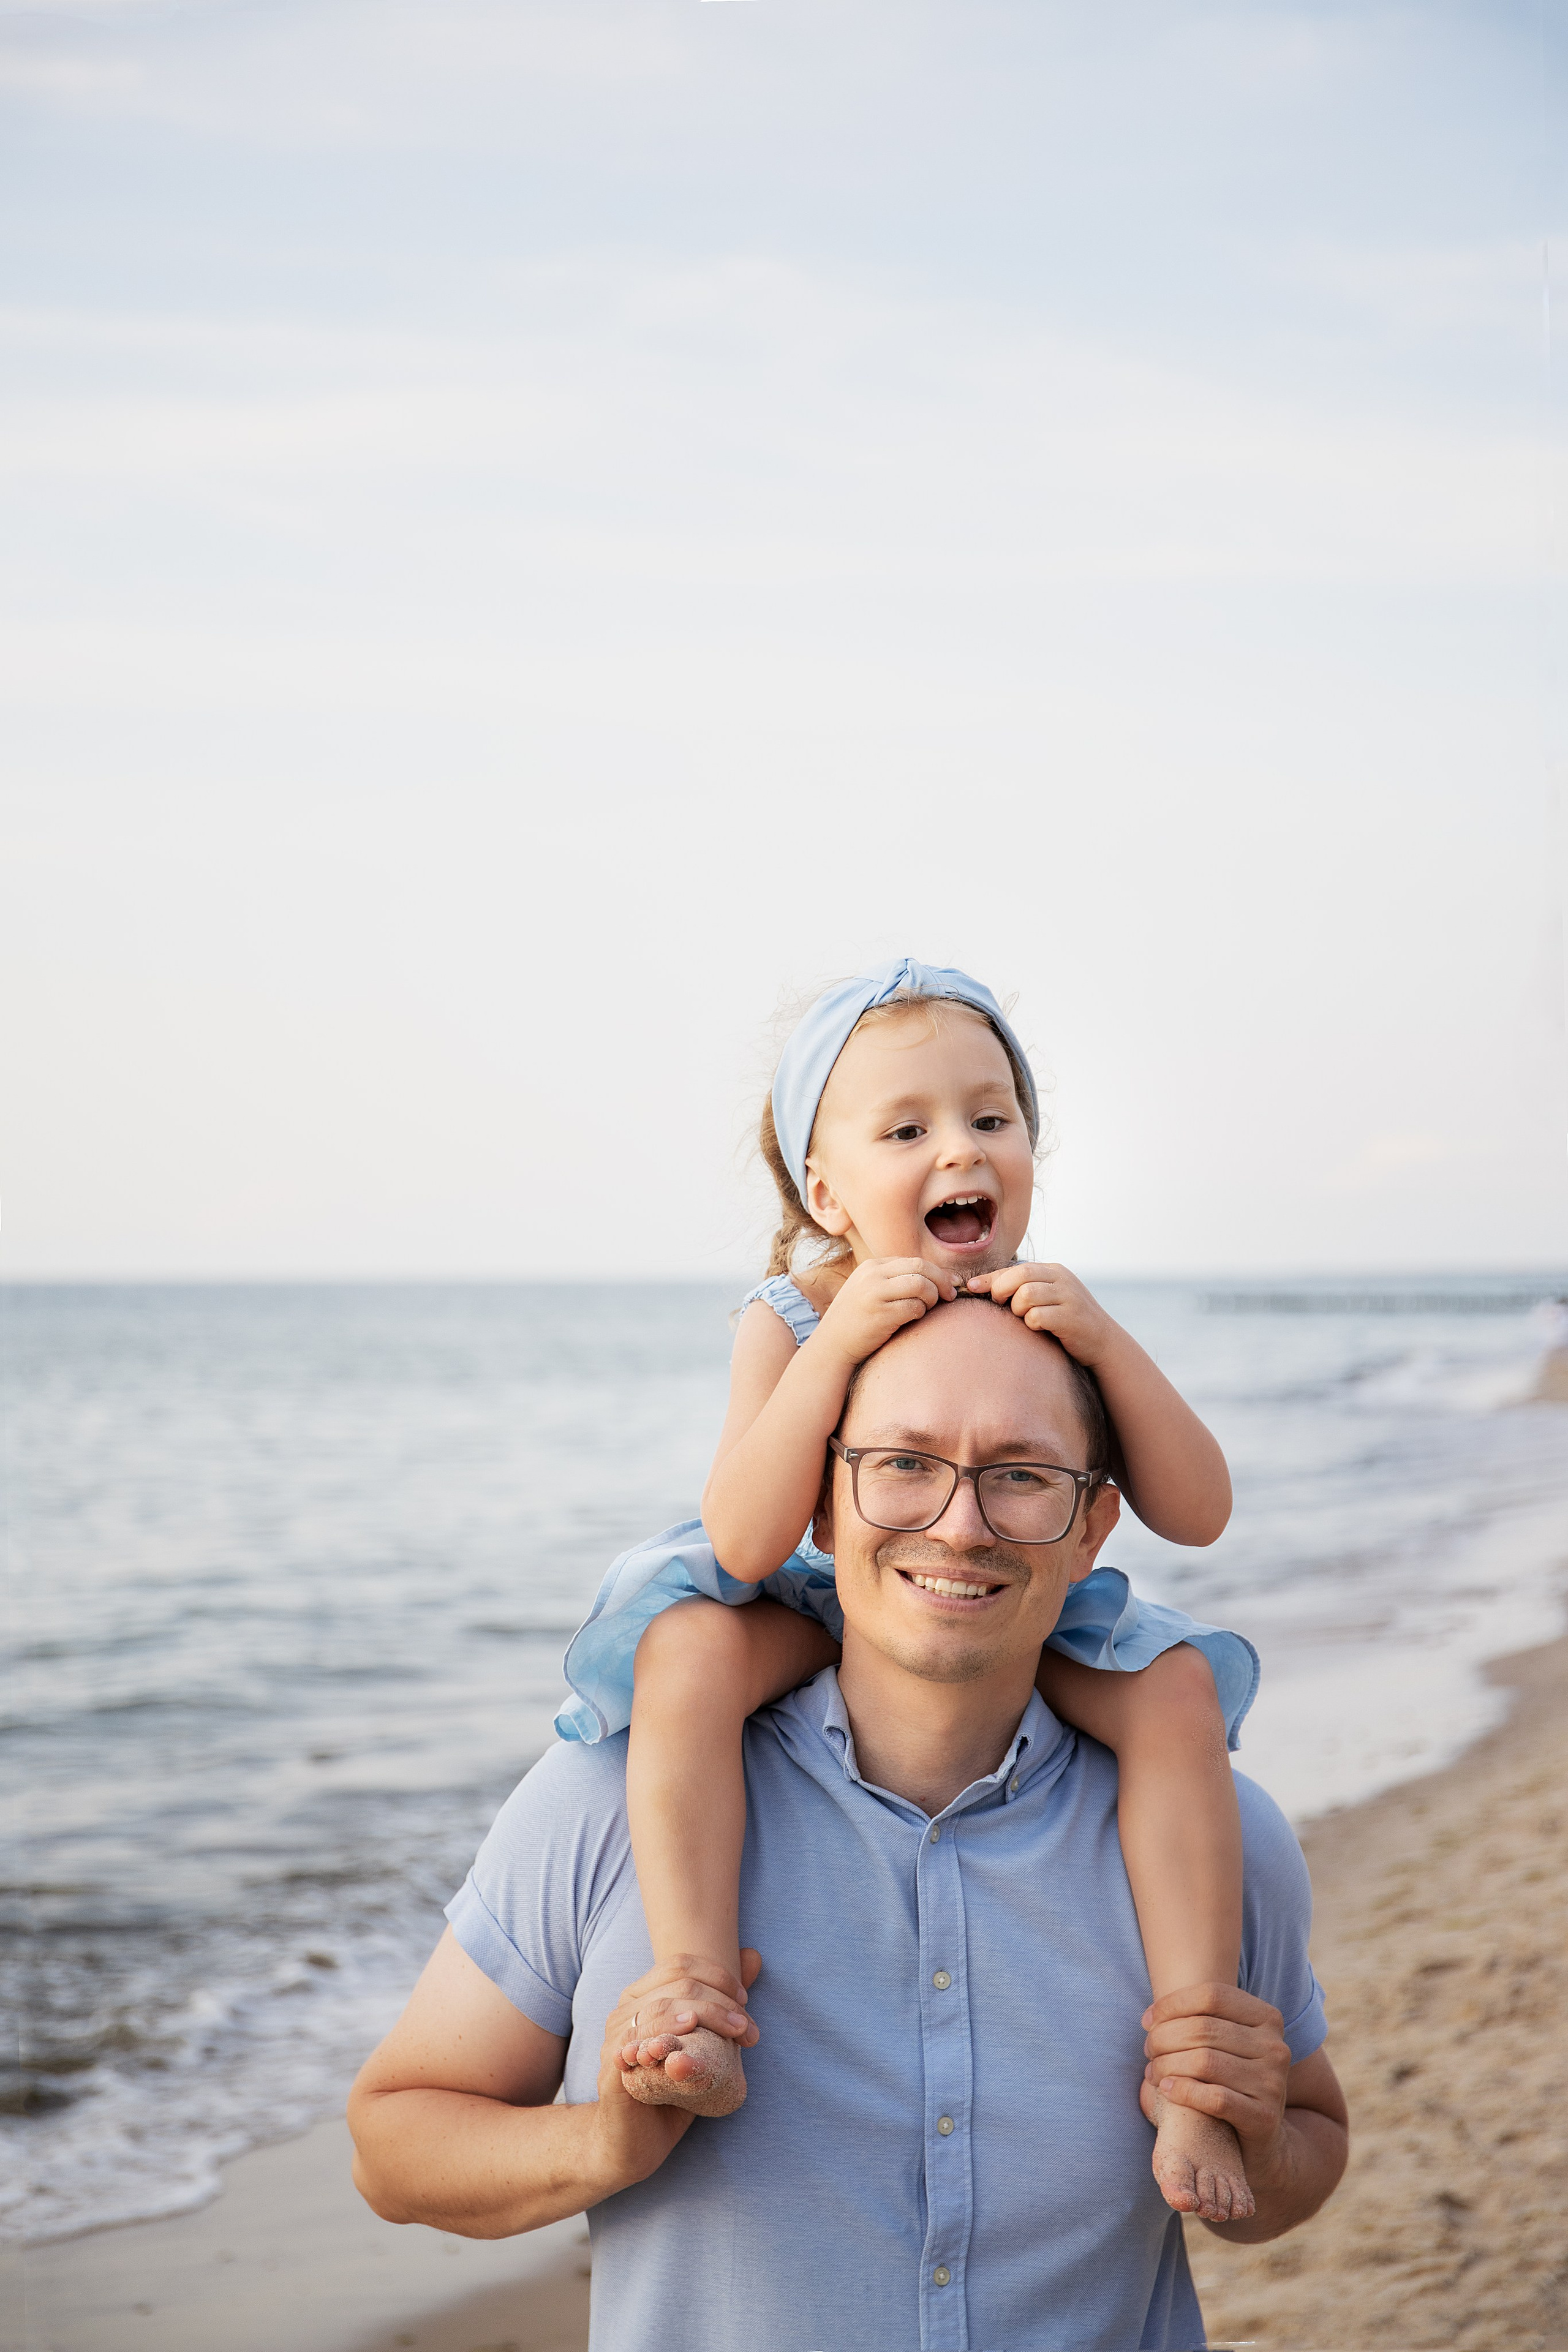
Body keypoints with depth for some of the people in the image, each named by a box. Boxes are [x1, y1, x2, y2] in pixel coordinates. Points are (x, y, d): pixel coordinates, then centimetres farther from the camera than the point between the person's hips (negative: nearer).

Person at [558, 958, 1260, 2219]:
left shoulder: (1059, 1316, -11)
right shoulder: (790, 1321, -17)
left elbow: (1197, 1513, -18)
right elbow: (745, 1546, -30)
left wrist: (1104, 1342, -31)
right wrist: (835, 1344, -38)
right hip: (823, 1611, -1)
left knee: (1178, 1687, -27)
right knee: (688, 1651, -33)